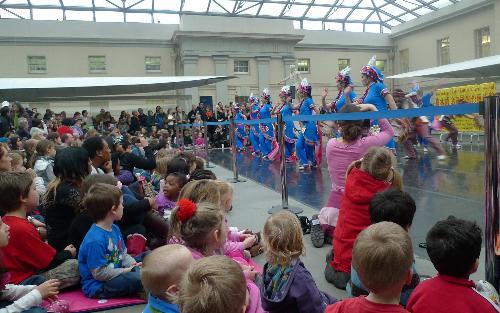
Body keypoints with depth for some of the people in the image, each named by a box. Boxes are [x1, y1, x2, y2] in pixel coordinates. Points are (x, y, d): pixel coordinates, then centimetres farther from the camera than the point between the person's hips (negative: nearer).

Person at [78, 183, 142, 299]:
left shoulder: (114, 229, 5)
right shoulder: (95, 240, -25)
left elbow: (123, 254, 13)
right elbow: (99, 273, -23)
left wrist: (133, 264, -5)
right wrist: (125, 271, -17)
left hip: (115, 273, 10)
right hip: (98, 286, -10)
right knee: (137, 277, -27)